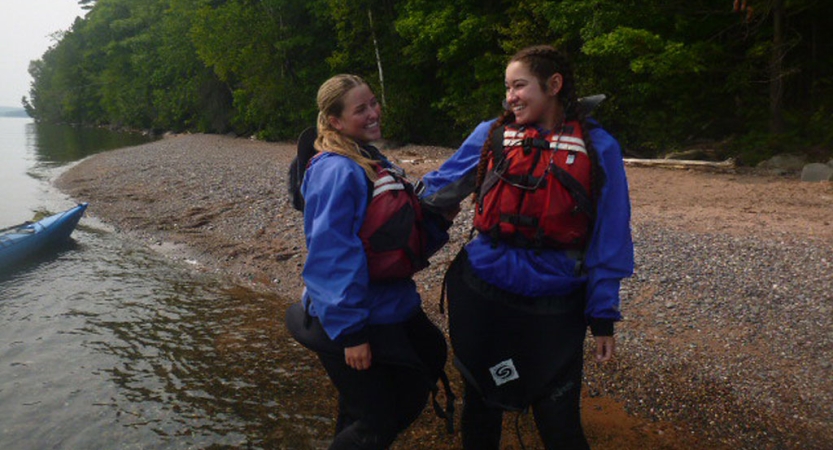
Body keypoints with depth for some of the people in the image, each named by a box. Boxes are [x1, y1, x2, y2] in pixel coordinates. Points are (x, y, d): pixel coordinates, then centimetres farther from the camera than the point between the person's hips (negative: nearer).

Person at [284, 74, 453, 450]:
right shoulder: (335, 171, -20)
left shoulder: (375, 162, 7)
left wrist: (438, 217, -5)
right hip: (357, 321, -9)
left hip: (392, 309, 9)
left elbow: (404, 236, 13)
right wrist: (349, 331, -23)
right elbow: (332, 257, -24)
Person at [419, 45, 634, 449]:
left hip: (554, 309, -2)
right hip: (482, 297, 2)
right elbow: (438, 189, 10)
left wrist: (603, 316, -1)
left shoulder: (598, 149, -5)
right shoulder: (491, 135, -1)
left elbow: (607, 241, -2)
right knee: (481, 403, 20)